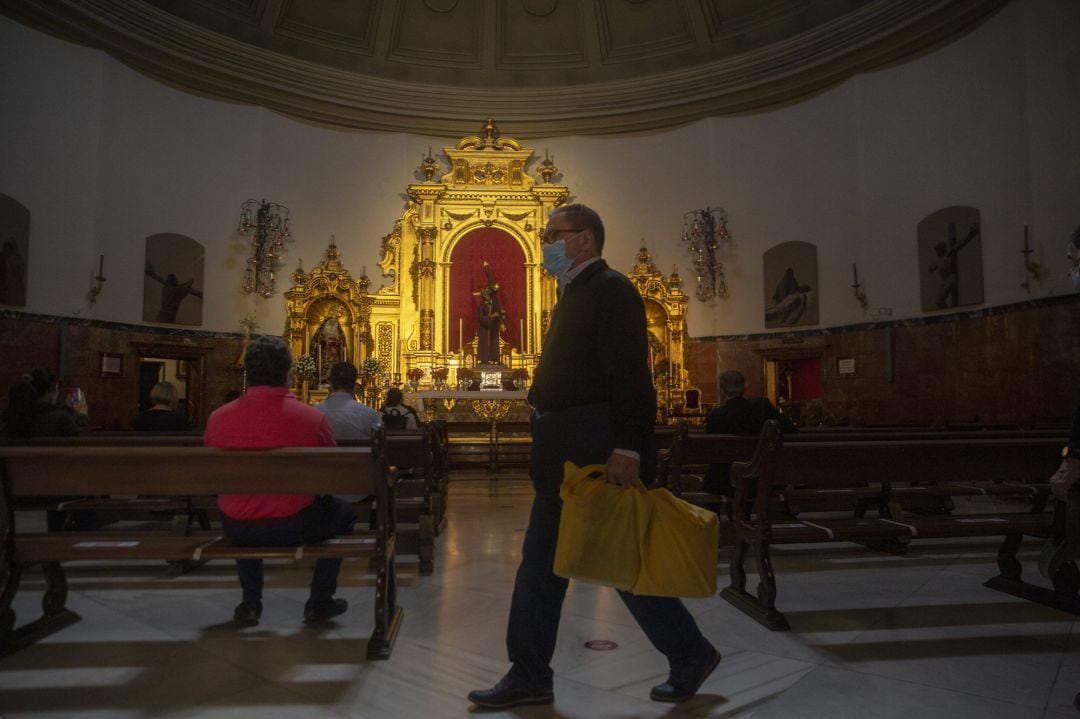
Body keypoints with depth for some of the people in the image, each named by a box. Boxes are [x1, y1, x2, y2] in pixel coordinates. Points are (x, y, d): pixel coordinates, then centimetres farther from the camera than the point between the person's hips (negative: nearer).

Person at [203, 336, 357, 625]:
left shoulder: (218, 418, -8)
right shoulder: (312, 418, -16)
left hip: (236, 530, 4)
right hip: (294, 527, -3)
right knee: (344, 511, 26)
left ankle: (250, 602, 39)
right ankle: (319, 601, 28)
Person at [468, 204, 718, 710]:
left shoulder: (610, 290, -11)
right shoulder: (576, 294, 18)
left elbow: (631, 375, -20)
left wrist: (627, 449, -26)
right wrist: (548, 447, 17)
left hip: (600, 454, -10)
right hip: (566, 457, 10)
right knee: (540, 564, 13)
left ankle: (691, 655, 24)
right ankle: (529, 677, 25)